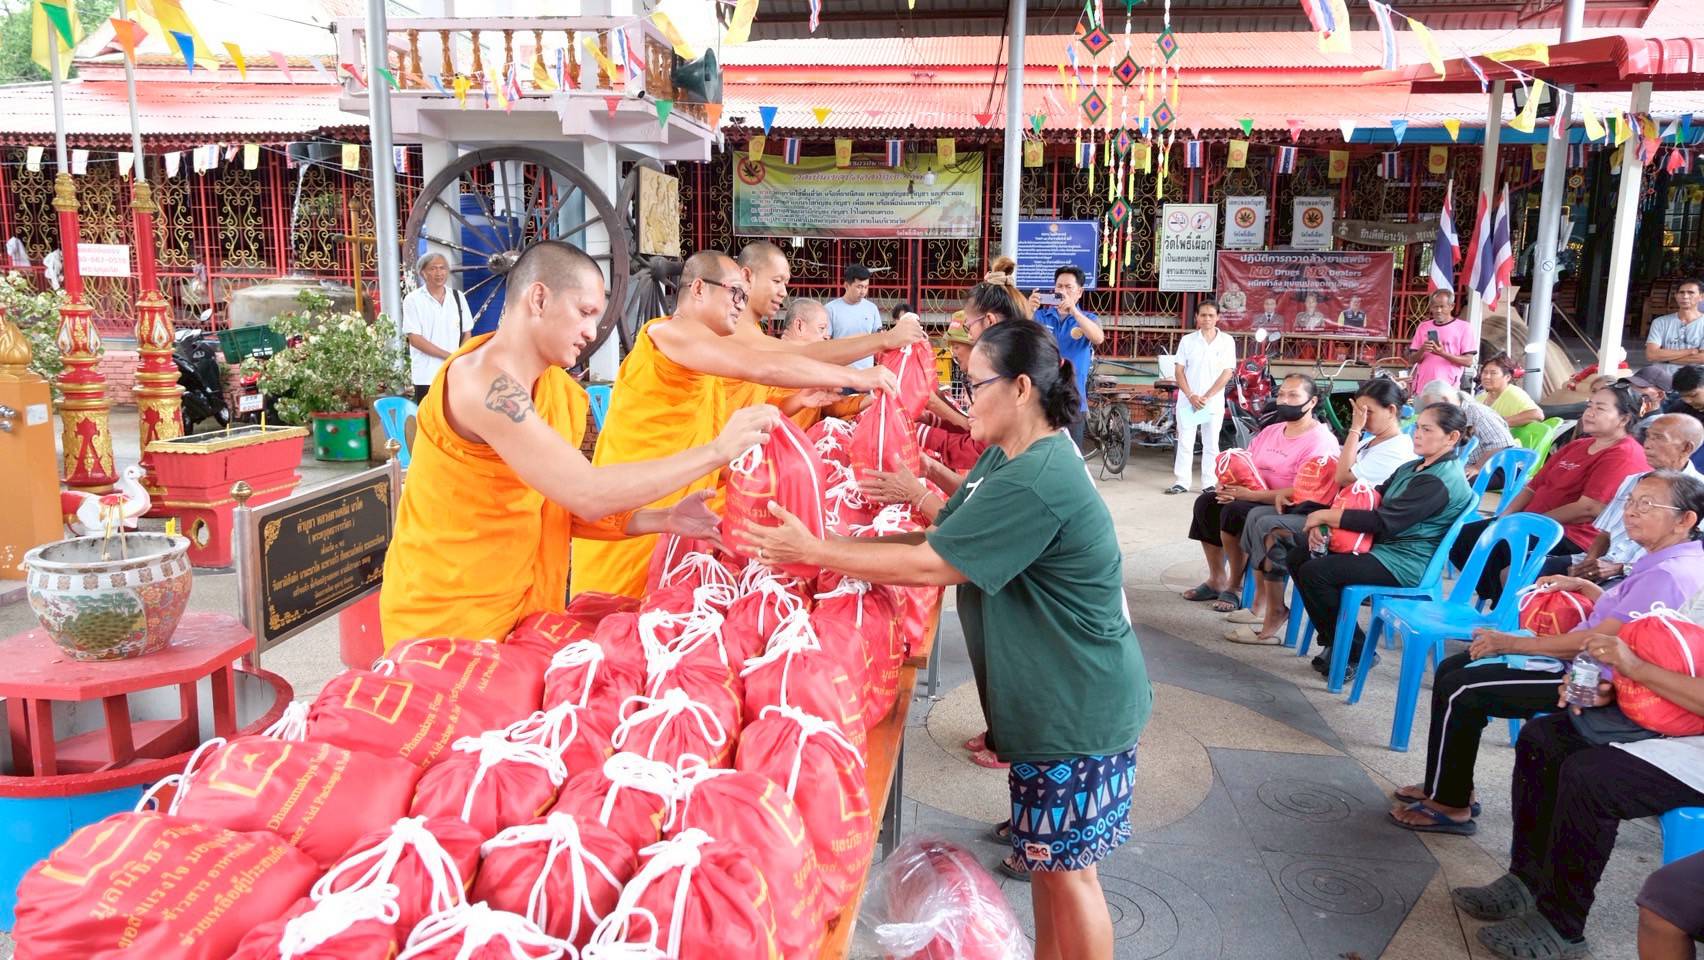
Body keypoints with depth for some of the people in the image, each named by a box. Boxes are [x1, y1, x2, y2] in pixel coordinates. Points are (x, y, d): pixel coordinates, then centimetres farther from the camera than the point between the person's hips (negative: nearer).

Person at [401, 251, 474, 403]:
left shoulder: (458, 297, 8)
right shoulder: (413, 300, -4)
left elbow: (467, 334, 12)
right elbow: (414, 339, -9)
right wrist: (449, 356, -14)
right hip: (427, 376, -4)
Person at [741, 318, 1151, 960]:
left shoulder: (1034, 482, -28)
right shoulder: (1009, 456, 6)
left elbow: (930, 564, -25)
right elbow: (949, 531, 8)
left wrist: (813, 552, -19)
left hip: (1078, 711, -10)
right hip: (1051, 699, 10)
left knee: (1066, 870, 6)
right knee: (1046, 859, 21)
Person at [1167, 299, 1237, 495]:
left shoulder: (1227, 341, 0)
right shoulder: (1187, 340, 3)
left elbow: (1227, 373, -5)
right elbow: (1179, 371, 1)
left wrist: (1206, 397, -11)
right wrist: (1191, 396, -11)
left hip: (1214, 402, -1)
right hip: (1187, 400, 1)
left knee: (1211, 444, 5)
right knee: (1185, 442, 2)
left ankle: (1209, 484, 10)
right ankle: (1181, 482, 6)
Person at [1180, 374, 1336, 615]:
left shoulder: (1320, 441, -16)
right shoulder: (1270, 431, 13)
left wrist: (1250, 495, -28)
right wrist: (1228, 485, -12)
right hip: (1257, 499, 9)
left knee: (1234, 511, -29)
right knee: (1205, 503, -6)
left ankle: (1235, 586, -11)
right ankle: (1217, 580, 5)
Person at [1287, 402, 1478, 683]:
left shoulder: (1442, 481, -16)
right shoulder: (1412, 468, 16)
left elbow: (1384, 522, -23)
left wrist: (1327, 515, -15)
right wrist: (1325, 523, -6)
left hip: (1404, 564, -10)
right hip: (1380, 545, 10)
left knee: (1314, 573, -23)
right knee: (1299, 557, 0)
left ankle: (1354, 653, -5)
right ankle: (1334, 640, 9)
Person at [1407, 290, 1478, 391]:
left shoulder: (1464, 327, 4)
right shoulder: (1423, 326, 15)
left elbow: (1468, 361, -2)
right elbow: (1412, 359, 13)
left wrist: (1443, 353, -16)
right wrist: (1422, 351, -9)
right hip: (1422, 387, 3)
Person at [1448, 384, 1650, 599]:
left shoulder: (1626, 455, -8)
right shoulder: (1577, 446, 22)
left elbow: (1588, 509, -18)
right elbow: (1533, 487, 19)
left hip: (1572, 540, -9)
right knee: (1464, 536, -6)